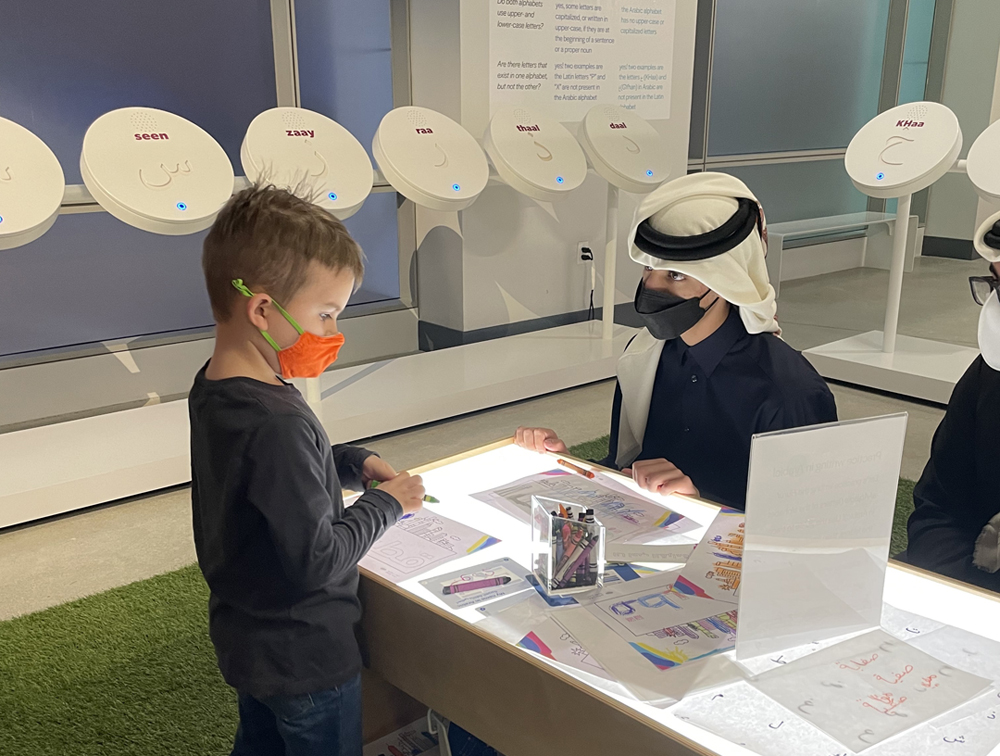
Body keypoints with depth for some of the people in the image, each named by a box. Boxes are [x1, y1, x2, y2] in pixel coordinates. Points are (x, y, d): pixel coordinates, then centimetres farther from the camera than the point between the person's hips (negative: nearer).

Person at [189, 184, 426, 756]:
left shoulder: (214, 388, -5)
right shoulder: (277, 422, -34)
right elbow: (316, 561, -29)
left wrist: (352, 463, -2)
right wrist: (386, 504, -15)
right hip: (305, 659, -8)